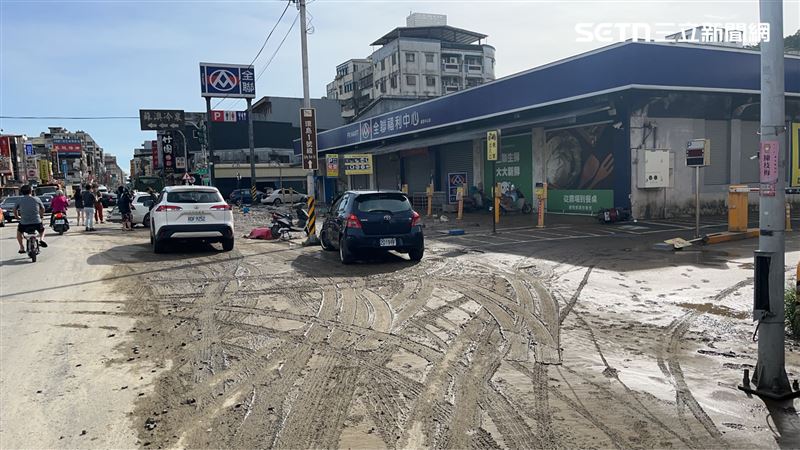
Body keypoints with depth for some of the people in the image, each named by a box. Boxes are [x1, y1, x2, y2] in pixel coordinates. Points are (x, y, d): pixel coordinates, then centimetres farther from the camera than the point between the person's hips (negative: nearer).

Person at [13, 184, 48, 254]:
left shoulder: (20, 200, 3)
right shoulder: (36, 199, 2)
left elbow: (15, 210, 17)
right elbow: (42, 209, 15)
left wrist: (17, 217, 36)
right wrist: (41, 216, 34)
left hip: (24, 224, 0)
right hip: (37, 223, 0)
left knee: (19, 231, 33)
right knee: (42, 229, 32)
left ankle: (21, 248, 28)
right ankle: (41, 239, 3)